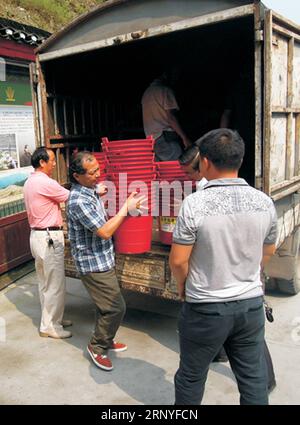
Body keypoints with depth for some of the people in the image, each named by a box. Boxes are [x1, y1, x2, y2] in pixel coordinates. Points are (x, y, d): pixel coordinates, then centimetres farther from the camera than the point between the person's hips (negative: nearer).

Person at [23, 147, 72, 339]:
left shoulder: (30, 182, 12)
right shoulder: (45, 182, -19)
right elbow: (70, 197, -12)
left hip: (38, 235, 10)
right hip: (49, 238, -10)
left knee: (46, 282, 17)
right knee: (56, 284, 0)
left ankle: (52, 318, 30)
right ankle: (50, 326, 10)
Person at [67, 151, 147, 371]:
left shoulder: (91, 191, 7)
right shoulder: (79, 201, -25)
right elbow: (105, 231, -25)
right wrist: (126, 208, -19)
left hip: (103, 260, 9)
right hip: (94, 264, -9)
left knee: (106, 305, 20)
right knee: (116, 307, -3)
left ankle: (105, 339, 38)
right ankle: (97, 347, 16)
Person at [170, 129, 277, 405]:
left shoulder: (195, 203, -20)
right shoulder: (265, 202, -6)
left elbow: (178, 260, -15)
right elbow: (268, 252, 8)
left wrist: (182, 286, 6)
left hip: (206, 308, -3)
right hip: (252, 304, 4)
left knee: (191, 377, 18)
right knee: (254, 379, 19)